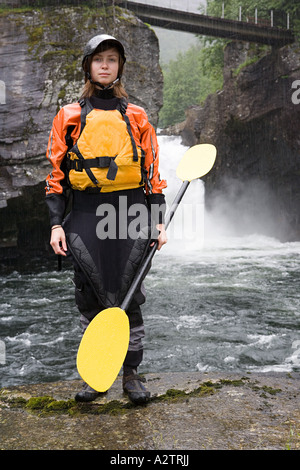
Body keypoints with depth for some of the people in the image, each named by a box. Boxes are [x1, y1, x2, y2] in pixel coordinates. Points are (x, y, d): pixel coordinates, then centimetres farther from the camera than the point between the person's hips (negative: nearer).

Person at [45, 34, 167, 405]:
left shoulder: (137, 118, 11)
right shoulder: (69, 116, 8)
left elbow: (153, 172, 10)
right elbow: (56, 173, 6)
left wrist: (158, 221, 3)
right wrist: (56, 224, -2)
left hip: (130, 214, 0)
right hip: (84, 215, 0)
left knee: (130, 295, 2)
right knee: (90, 295, 4)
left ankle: (131, 373, 15)